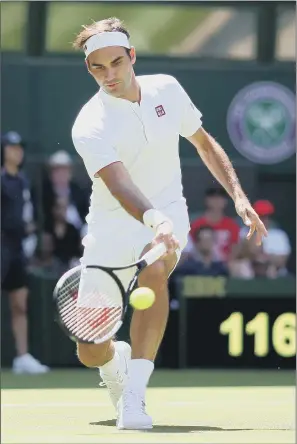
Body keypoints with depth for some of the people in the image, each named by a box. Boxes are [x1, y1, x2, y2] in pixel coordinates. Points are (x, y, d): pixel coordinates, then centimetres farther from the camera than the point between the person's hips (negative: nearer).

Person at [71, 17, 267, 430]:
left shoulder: (166, 89, -4)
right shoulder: (89, 128, -20)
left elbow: (204, 143, 13)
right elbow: (121, 185, -36)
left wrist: (239, 195, 4)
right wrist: (154, 220, -55)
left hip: (168, 213, 2)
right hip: (113, 225, -1)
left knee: (154, 269, -36)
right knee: (90, 353, -2)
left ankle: (134, 395, -35)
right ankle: (117, 359, 40)